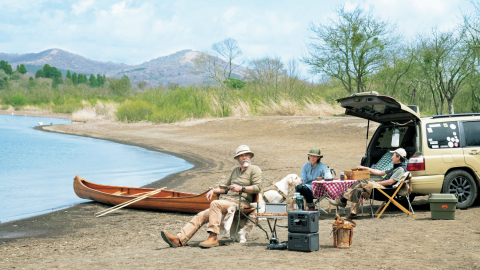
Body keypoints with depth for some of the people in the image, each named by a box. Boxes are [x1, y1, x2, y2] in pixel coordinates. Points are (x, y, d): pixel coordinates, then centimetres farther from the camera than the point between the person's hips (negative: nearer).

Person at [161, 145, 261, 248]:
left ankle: (213, 237, -37)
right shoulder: (235, 170, 27)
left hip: (241, 202, -7)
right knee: (201, 216, -10)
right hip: (227, 201, 7)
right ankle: (179, 239, -20)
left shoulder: (255, 169, 5)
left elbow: (257, 187, -9)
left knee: (215, 204, -34)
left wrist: (241, 188, -20)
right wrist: (213, 190, 16)